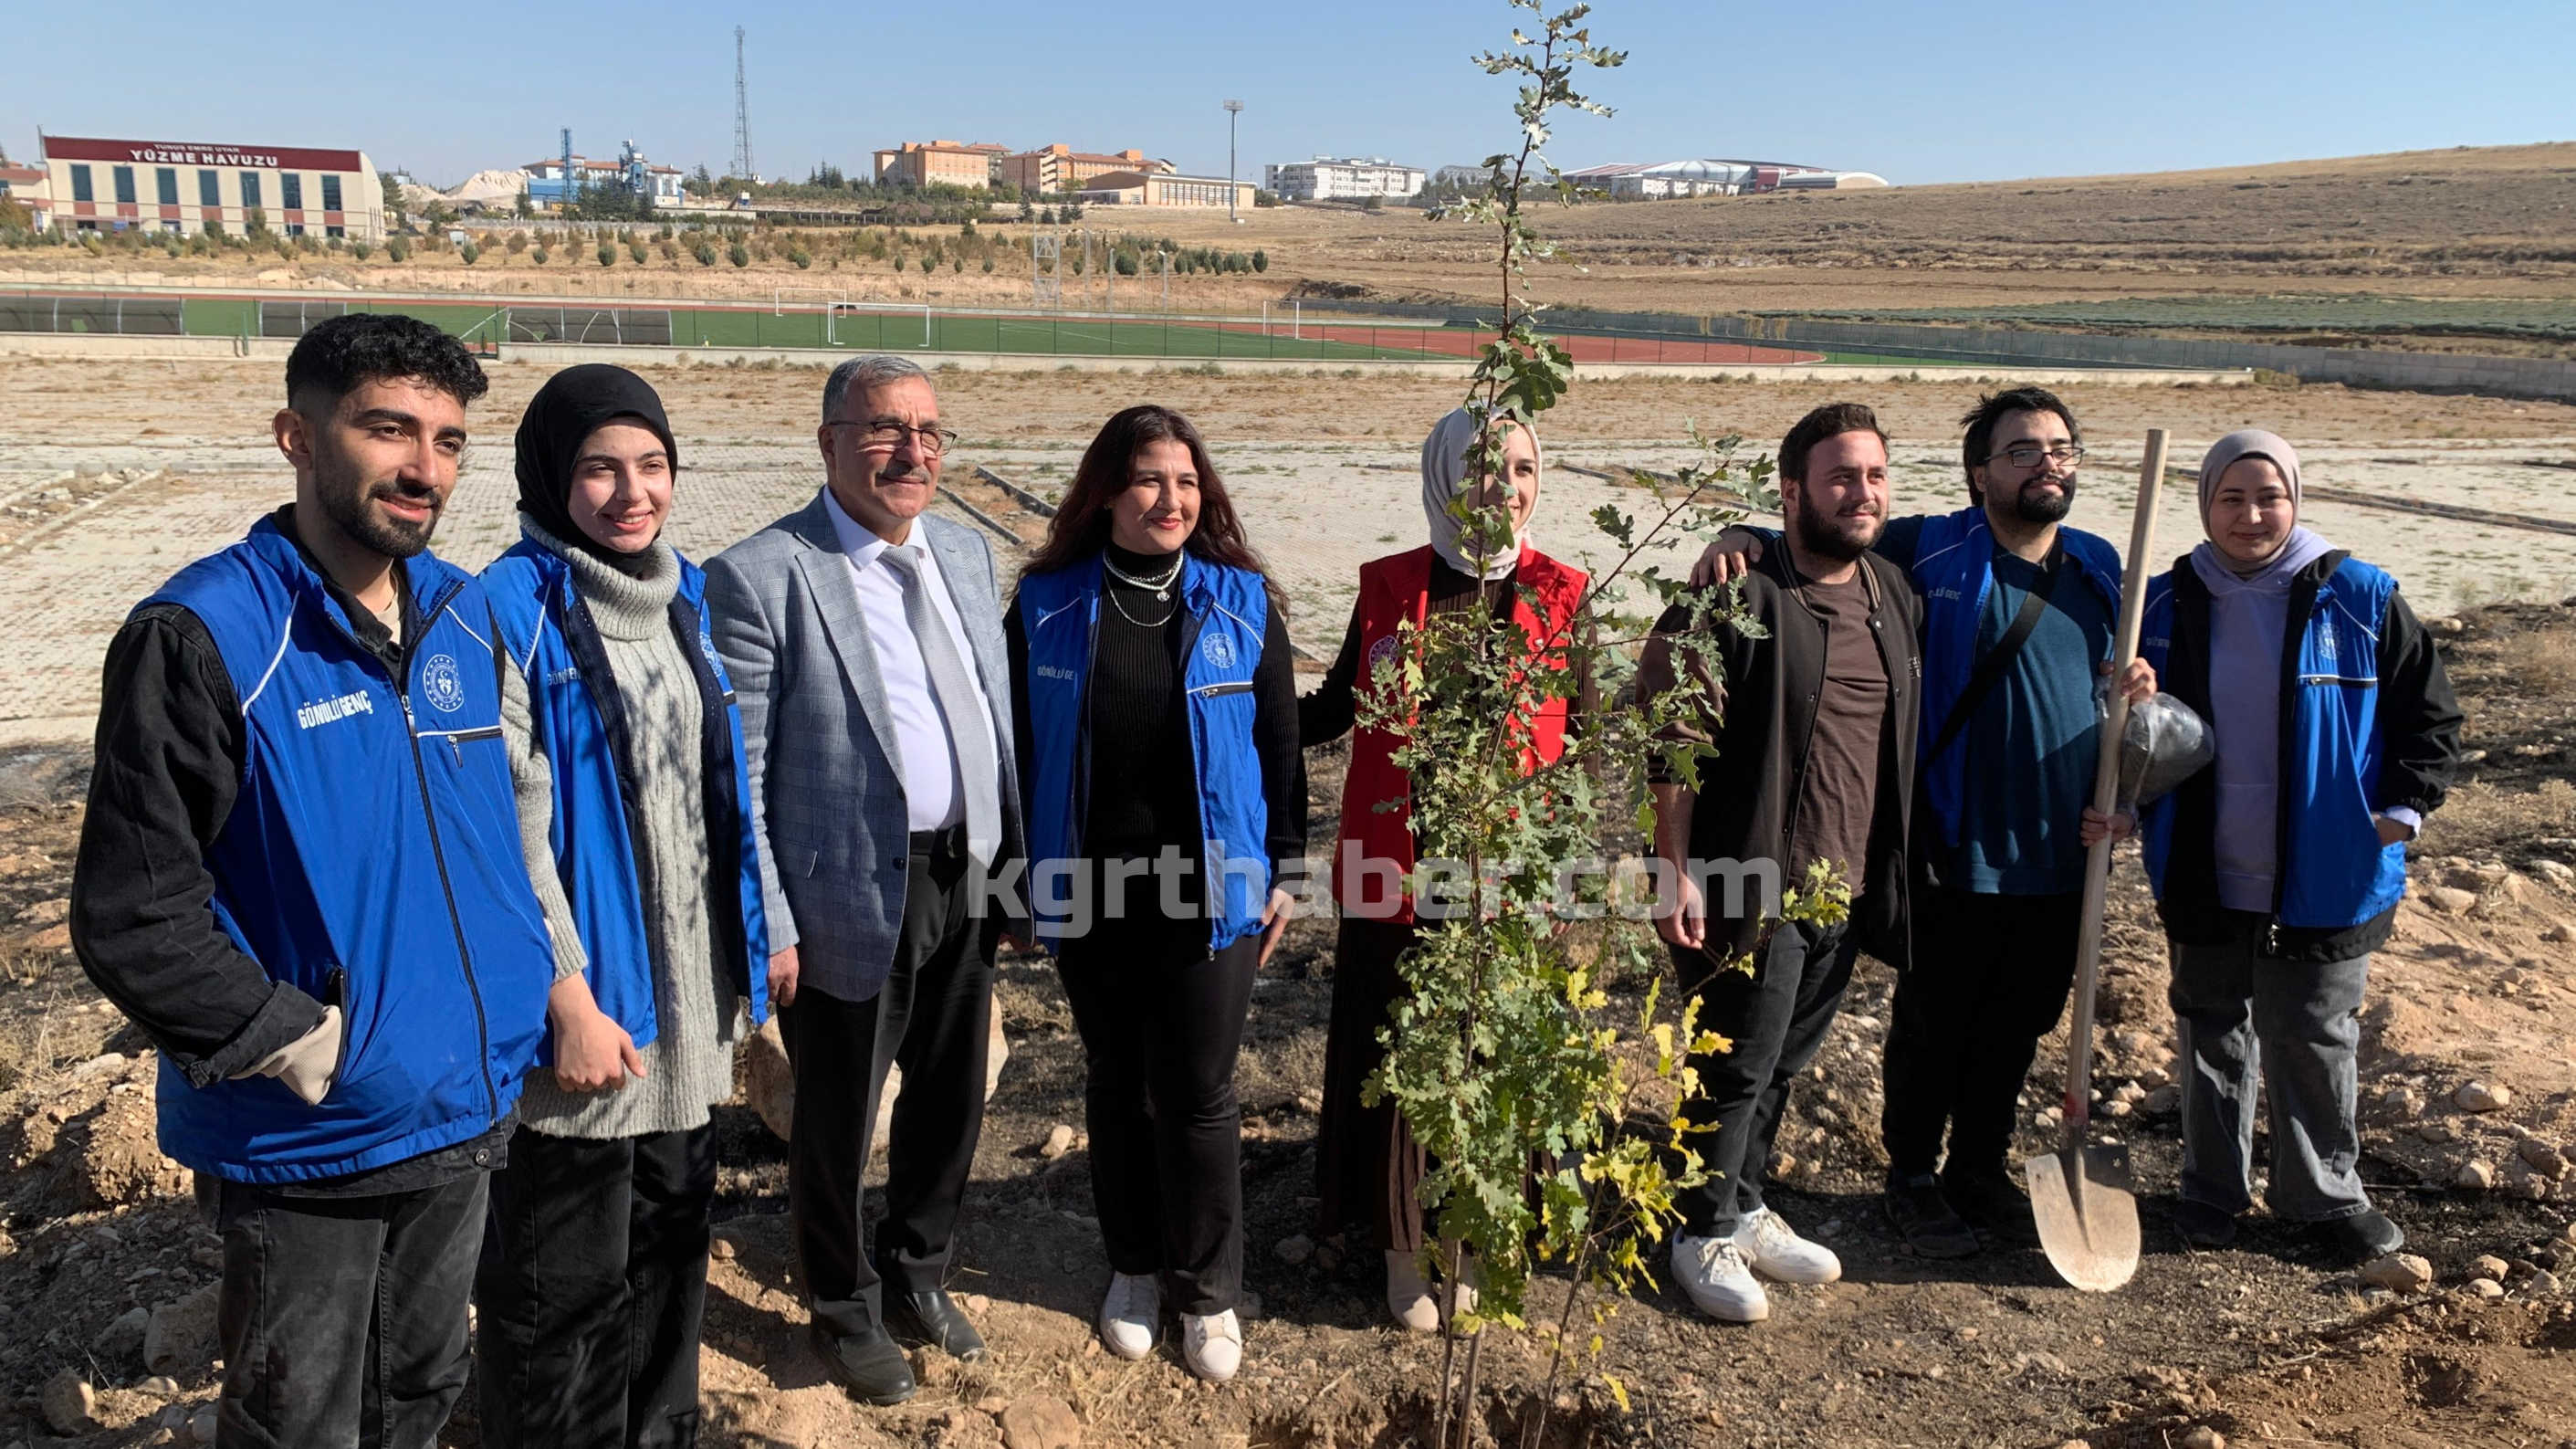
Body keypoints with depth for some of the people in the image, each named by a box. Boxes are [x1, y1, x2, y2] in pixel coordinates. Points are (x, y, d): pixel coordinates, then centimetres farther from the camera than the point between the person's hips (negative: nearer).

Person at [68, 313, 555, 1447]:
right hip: (302, 1147, -5)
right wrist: (310, 1048, -17)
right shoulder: (201, 638, -18)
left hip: (466, 1117, 5)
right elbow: (133, 920, -18)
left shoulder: (467, 614, 1)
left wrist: (526, 1003, 4)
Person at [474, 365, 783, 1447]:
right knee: (565, 1283, 8)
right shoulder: (512, 609, -15)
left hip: (688, 997, 7)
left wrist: (758, 935, 14)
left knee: (670, 1244, 22)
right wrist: (568, 997, -20)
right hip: (588, 1006, -7)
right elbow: (510, 826, -18)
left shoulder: (681, 595, 7)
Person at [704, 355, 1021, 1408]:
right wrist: (766, 924, -14)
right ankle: (844, 1311, 38)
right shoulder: (759, 578, -14)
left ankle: (918, 1275, 45)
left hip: (968, 883, 6)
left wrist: (1011, 857, 11)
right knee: (836, 1121, 13)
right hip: (851, 897, -6)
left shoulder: (964, 550, 7)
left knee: (951, 1100, 20)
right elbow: (736, 774, -13)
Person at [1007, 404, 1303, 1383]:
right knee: (1114, 1085, 15)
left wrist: (1283, 870, 2)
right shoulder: (1047, 605, -2)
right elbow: (1020, 744, 2)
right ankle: (1134, 1264, 35)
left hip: (1211, 890, -1)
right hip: (1089, 890, 1)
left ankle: (1207, 1289, 25)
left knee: (1196, 1094, 5)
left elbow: (1279, 743, 3)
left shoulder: (1241, 602, -2)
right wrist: (1022, 874, 1)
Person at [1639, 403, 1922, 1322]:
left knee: (1785, 1064, 18)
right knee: (1736, 1069, 4)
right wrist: (1676, 870, -20)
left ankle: (1745, 1212, 35)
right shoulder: (1741, 597, -14)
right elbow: (1671, 741, -17)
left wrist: (1890, 870, 15)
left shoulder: (1895, 594, 9)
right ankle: (1704, 1236, 22)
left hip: (1850, 890, 7)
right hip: (1751, 889, -7)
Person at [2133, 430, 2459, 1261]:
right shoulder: (2168, 605, 0)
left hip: (2324, 880, -2)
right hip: (2205, 878, 2)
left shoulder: (2359, 600, -5)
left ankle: (2324, 1193, 28)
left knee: (2314, 1040, 9)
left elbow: (2429, 715, 2)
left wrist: (2403, 809, -7)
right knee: (2212, 1035, 14)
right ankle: (2214, 1191, 30)